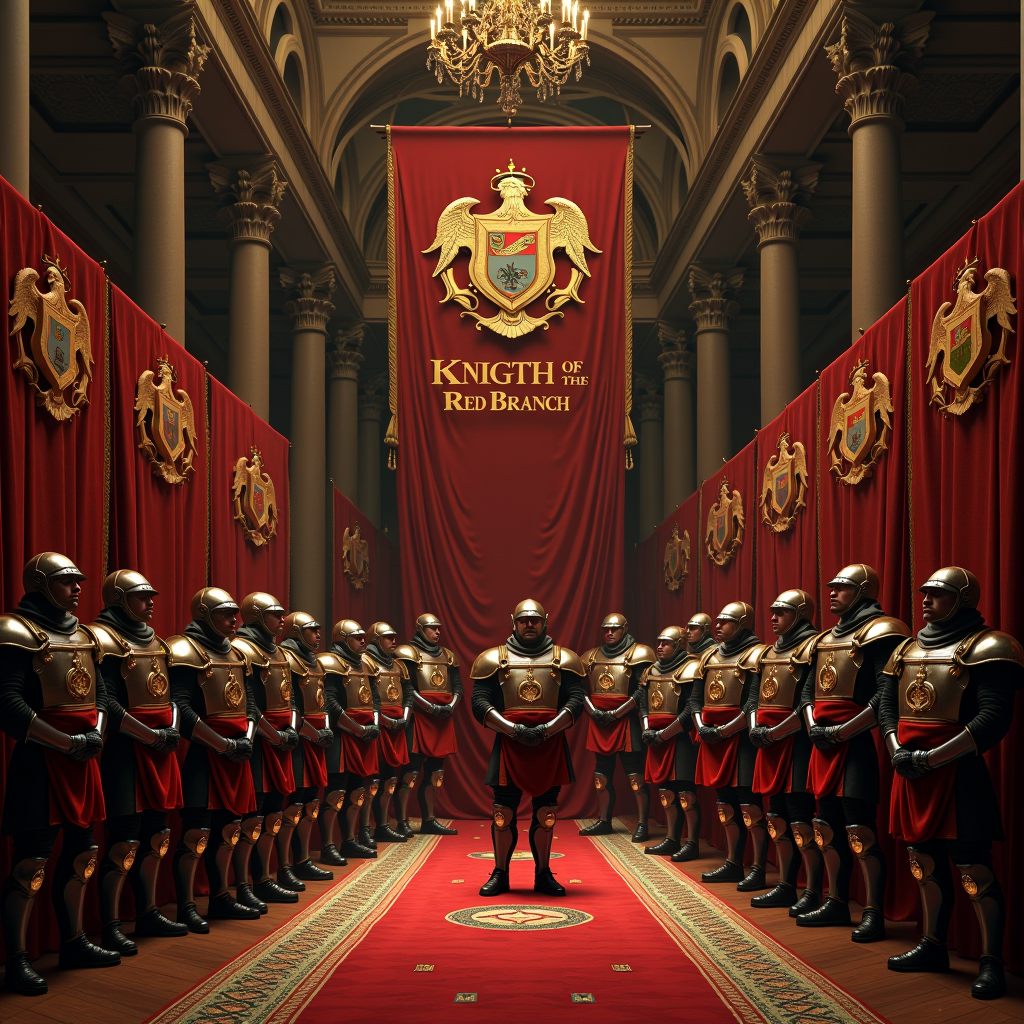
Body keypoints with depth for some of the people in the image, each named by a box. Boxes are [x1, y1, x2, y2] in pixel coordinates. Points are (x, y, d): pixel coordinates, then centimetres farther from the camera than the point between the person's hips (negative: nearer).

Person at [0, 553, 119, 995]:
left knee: (81, 851, 15)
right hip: (40, 758, -8)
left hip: (82, 757, 8)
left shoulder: (83, 635, 15)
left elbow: (99, 692, 15)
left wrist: (95, 734, -6)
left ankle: (73, 942, 28)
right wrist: (69, 743, -19)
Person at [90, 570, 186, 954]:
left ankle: (148, 913, 23)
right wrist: (152, 736, -18)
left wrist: (172, 730, -1)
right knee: (123, 839, -9)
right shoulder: (104, 639, -9)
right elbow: (107, 704, -17)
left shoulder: (155, 642, 17)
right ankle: (110, 927, -2)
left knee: (155, 833, 13)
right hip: (124, 747, -9)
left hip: (159, 747, 9)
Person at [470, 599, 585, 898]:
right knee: (503, 813, 0)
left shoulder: (563, 659, 8)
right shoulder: (494, 659, 6)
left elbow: (576, 700, -1)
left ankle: (543, 874, 17)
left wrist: (547, 729, -15)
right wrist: (513, 729, -15)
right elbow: (480, 702, -2)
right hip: (509, 743, -1)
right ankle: (500, 874, 12)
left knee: (546, 812, 5)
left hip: (550, 743, 1)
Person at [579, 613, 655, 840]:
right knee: (601, 775, 13)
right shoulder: (592, 657, 12)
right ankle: (603, 821, 23)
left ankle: (642, 825, -4)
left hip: (627, 722, -6)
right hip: (599, 723, 6)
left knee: (635, 776, -7)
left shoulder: (638, 655, -5)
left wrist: (614, 714, -15)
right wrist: (593, 711, -6)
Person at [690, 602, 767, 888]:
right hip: (713, 739, 8)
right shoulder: (710, 656, 17)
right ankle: (733, 864, 21)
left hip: (742, 737, -8)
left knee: (749, 804, -9)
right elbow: (695, 697, 17)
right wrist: (701, 726, -1)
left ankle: (758, 869, -4)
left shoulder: (755, 655, -8)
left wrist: (724, 730, -18)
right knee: (726, 803, 13)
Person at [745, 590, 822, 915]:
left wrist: (775, 732, -18)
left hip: (797, 740, -9)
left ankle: (813, 892, 0)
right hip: (770, 742, 9)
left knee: (801, 821, -8)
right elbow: (754, 695, 18)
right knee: (776, 818, 12)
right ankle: (785, 886, 20)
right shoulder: (769, 653, 17)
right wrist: (755, 727, -1)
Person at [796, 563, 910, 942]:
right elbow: (808, 689, 20)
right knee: (827, 826, 13)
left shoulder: (879, 633, -9)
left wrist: (841, 731, -19)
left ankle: (873, 913, -2)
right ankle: (836, 903, 24)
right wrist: (813, 726, 0)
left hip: (858, 742, -9)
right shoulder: (824, 640, 18)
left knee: (860, 829, -10)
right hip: (824, 744, 9)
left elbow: (886, 698, -18)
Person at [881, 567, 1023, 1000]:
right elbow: (886, 706, 13)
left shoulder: (985, 648, -9)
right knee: (925, 862, 15)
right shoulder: (905, 650, 14)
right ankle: (932, 947, 27)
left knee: (973, 870, -6)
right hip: (910, 771, 7)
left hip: (956, 770, -7)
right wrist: (898, 752, -7)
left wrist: (930, 758, -20)